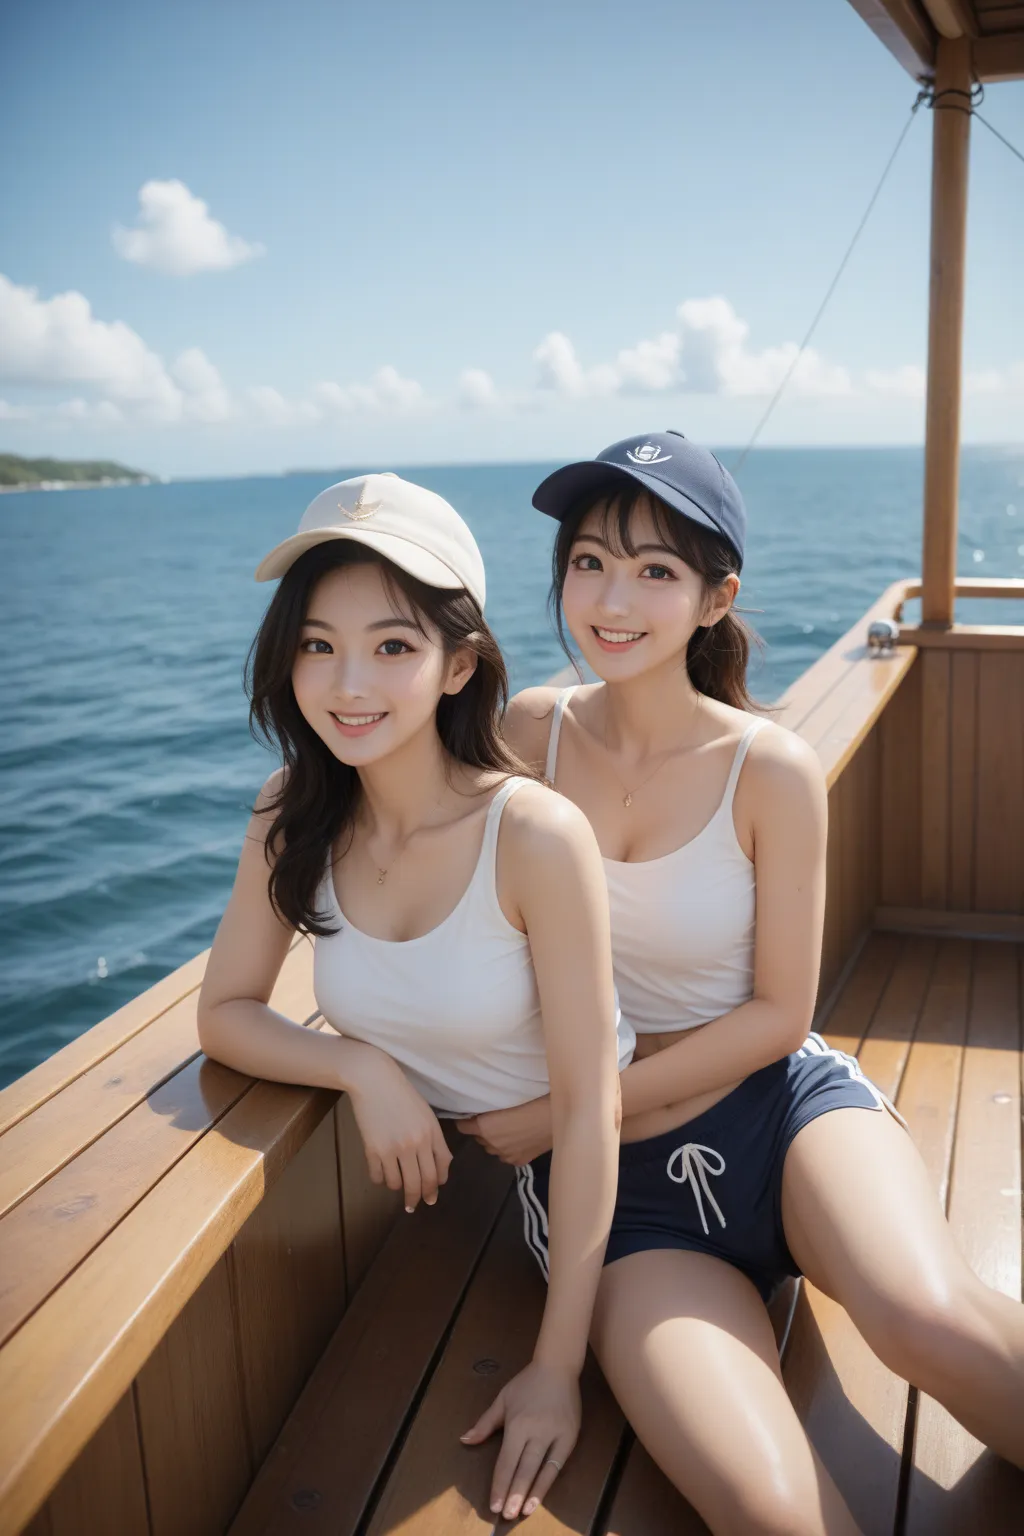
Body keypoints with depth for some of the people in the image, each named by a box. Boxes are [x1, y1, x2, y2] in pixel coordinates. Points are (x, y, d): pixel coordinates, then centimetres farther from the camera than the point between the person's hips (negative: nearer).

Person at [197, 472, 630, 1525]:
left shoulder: (536, 837, -31)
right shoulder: (292, 817, -15)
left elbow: (587, 1107, -25)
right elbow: (224, 1014, -5)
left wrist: (556, 1369, -23)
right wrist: (365, 1066, -24)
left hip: (590, 1172, -4)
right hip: (439, 1162, 5)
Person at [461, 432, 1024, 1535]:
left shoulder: (771, 770, -8)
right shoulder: (529, 731, -2)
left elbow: (778, 1015, -5)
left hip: (781, 1108, 0)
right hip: (617, 1181, 1)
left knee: (928, 1319, -33)